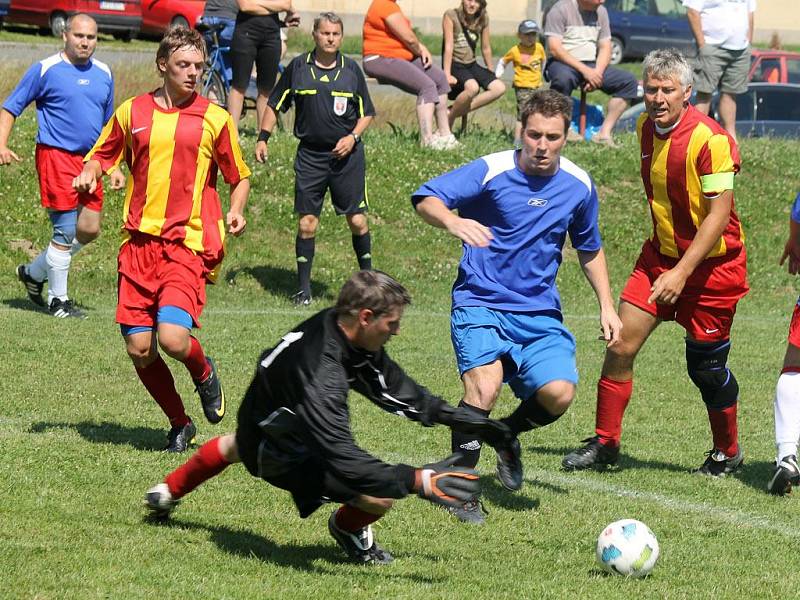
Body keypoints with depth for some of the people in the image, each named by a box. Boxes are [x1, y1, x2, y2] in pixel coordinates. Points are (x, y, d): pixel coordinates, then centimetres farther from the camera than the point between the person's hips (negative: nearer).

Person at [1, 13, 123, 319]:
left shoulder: (103, 74, 12)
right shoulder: (45, 70, -4)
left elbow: (108, 125, 22)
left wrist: (114, 167, 18)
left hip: (90, 160, 6)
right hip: (56, 156, -6)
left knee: (89, 230, 6)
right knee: (66, 230, -7)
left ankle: (34, 273, 24)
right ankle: (58, 299, 5)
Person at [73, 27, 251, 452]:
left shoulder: (214, 119, 2)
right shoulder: (132, 112, 8)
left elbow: (240, 177, 12)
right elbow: (101, 156, 20)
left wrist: (236, 211, -8)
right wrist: (88, 174, -2)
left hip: (188, 244, -3)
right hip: (139, 241, 3)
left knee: (172, 338, -21)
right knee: (139, 349, -1)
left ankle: (203, 372, 15)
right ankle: (179, 424, 22)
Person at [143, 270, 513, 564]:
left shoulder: (336, 325, -16)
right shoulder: (321, 372, -42)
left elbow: (398, 390, -1)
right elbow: (343, 459, -48)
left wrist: (462, 420, -4)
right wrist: (418, 481, -53)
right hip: (276, 449, -9)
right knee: (379, 496, -21)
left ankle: (167, 495, 70)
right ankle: (347, 530, 16)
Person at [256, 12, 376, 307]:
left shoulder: (351, 70, 4)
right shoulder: (298, 67, 2)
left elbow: (367, 113, 11)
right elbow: (275, 104, 12)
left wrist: (353, 137, -5)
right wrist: (263, 138, 3)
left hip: (346, 153, 0)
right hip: (310, 155, 0)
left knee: (357, 220, -2)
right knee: (307, 222, -2)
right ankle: (304, 288, 7)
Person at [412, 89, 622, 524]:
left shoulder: (579, 186, 4)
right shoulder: (491, 171, -10)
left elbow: (589, 249, 21)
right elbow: (425, 199, -19)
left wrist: (607, 307, 15)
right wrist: (453, 222, -40)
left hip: (539, 312, 4)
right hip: (480, 304, -4)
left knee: (558, 394, -19)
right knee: (485, 386, -27)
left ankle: (509, 435, 17)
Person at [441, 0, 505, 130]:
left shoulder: (483, 18, 4)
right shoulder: (451, 15, -10)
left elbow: (486, 48, 12)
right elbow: (448, 46, -16)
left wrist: (492, 74, 15)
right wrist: (447, 75, -22)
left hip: (471, 65, 6)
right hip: (454, 64, -6)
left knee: (499, 88, -13)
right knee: (473, 87, -35)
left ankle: (459, 110, -6)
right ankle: (449, 119, -13)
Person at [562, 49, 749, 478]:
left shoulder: (711, 140, -22)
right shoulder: (646, 128, 1)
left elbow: (719, 214, -22)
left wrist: (682, 273, -27)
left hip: (712, 262, -6)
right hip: (660, 255, 6)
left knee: (706, 367, 4)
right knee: (621, 344, -5)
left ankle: (727, 453, 25)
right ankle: (605, 442, 7)